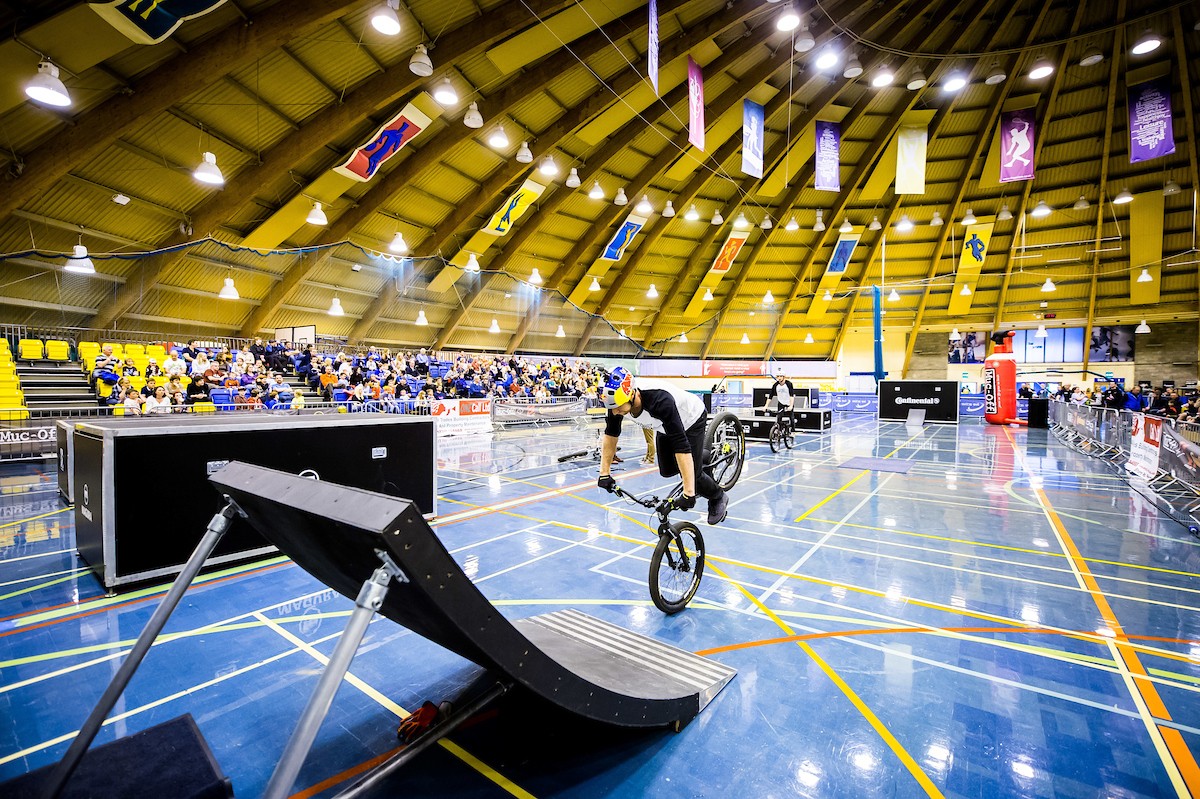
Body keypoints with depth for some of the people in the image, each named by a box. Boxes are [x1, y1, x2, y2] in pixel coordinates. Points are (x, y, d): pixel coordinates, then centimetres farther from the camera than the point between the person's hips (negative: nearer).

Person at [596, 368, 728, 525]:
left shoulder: (659, 400, -45)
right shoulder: (617, 400, -28)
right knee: (667, 471, 9)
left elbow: (681, 445, -46)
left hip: (692, 419, -6)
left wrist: (689, 493, -47)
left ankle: (718, 498, 20)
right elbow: (610, 435, -12)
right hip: (665, 426, 6)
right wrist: (604, 473, -14)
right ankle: (700, 456, 37)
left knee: (691, 475, -10)